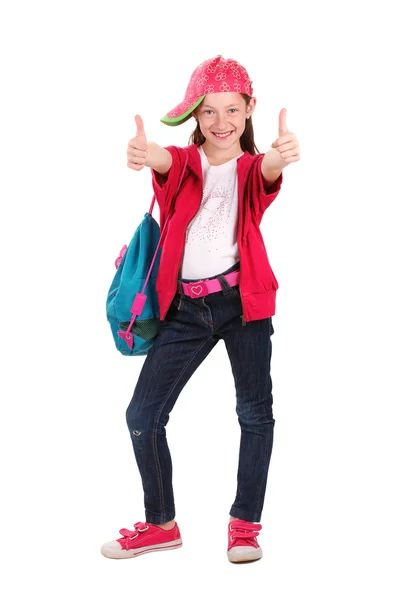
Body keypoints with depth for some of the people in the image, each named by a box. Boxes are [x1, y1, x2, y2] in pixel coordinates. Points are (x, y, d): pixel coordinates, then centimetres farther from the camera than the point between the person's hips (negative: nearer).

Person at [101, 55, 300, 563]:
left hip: (241, 298, -1)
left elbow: (268, 170, -22)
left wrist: (281, 155, -49)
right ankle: (161, 524, 20)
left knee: (256, 412, -1)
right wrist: (144, 154, -47)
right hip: (186, 307, 2)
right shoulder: (184, 161, 4)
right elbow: (166, 162, -21)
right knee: (142, 416, 1)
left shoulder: (251, 167, 3)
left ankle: (244, 524, 16)